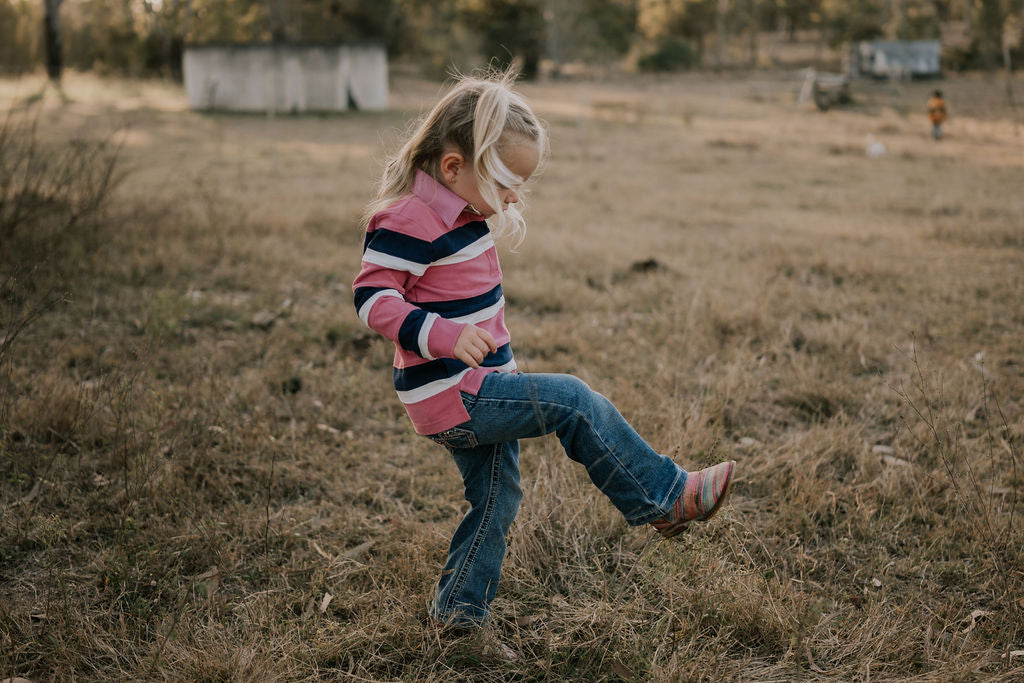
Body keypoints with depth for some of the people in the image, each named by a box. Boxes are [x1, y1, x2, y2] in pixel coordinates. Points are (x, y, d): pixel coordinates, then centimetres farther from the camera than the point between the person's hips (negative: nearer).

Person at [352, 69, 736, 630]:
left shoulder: (459, 212, 12)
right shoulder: (408, 220, -19)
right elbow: (372, 296, -24)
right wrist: (445, 336, -37)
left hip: (473, 393, 10)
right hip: (452, 397, -10)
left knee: (496, 499, 17)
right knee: (572, 401, -14)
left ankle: (459, 607, 31)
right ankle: (666, 498, -3)